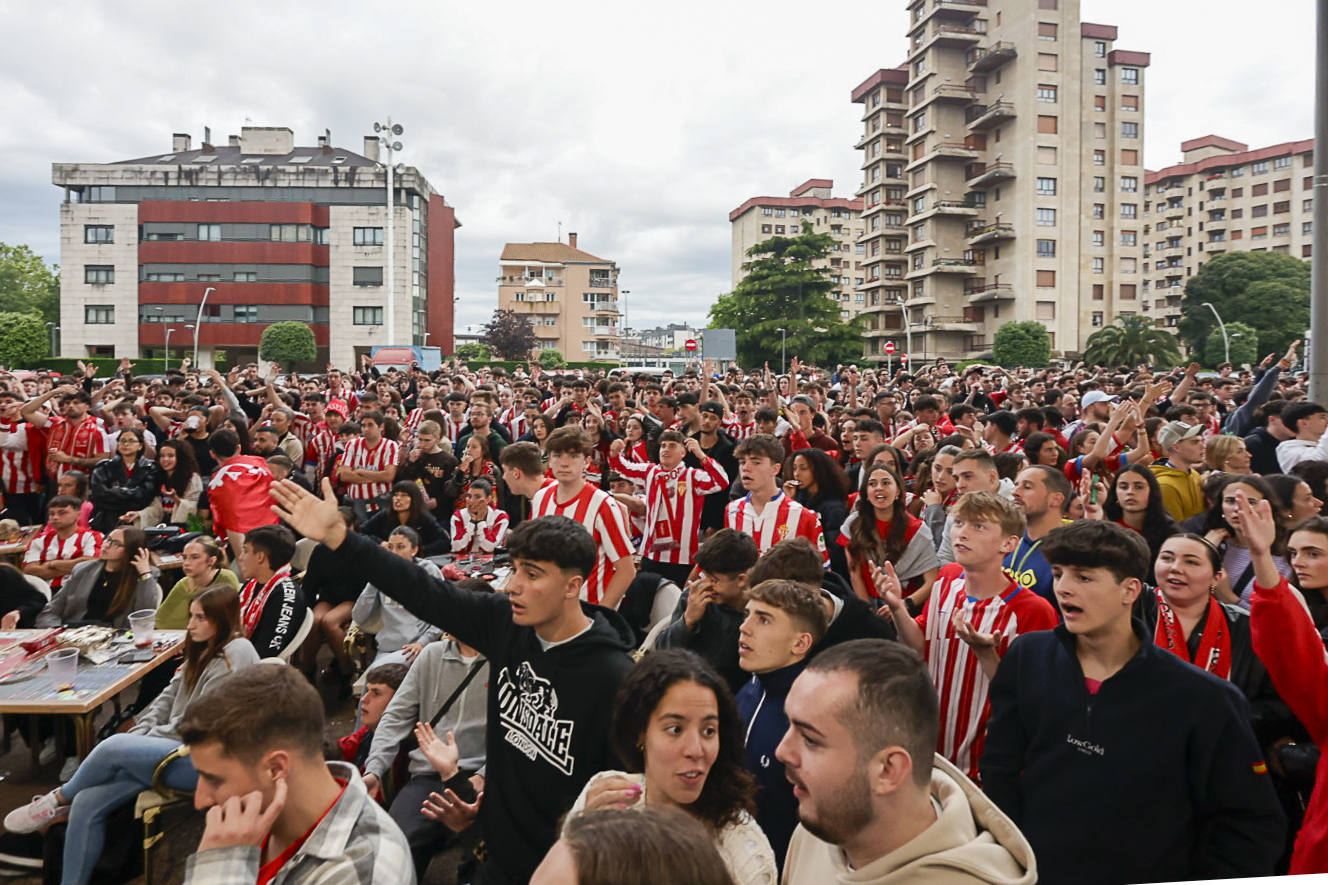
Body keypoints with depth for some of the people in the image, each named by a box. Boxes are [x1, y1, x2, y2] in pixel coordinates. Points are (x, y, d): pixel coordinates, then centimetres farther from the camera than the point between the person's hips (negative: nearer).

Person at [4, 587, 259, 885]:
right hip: (182, 750, 9)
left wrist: (146, 739, -6)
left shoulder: (234, 655, -15)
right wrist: (136, 738, 0)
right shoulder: (204, 651, 17)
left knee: (113, 746, -21)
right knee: (86, 804, -6)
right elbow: (168, 698, 15)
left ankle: (57, 800, 8)